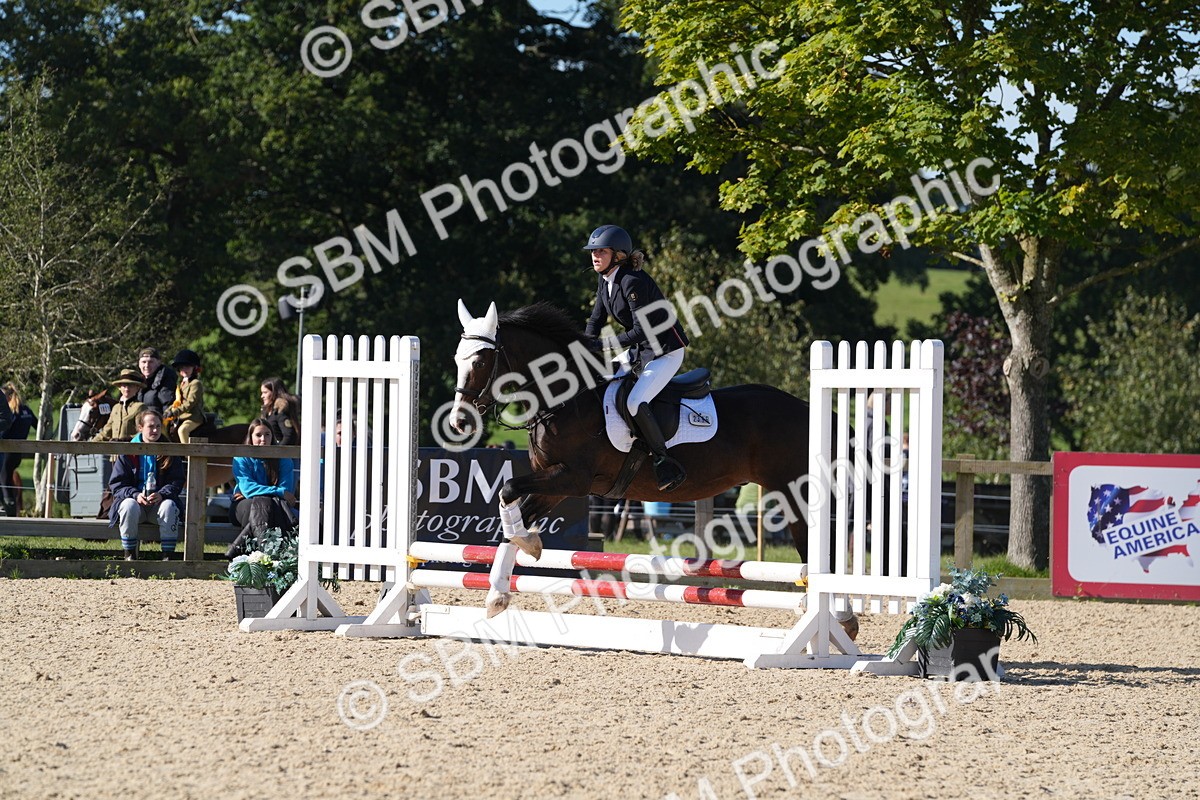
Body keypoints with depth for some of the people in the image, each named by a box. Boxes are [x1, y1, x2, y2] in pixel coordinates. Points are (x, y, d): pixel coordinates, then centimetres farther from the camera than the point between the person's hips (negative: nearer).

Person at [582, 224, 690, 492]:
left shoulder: (633, 282, -25)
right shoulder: (605, 281, 4)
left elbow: (641, 330, -27)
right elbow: (595, 323, 9)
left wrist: (602, 344, -28)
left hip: (666, 351, -10)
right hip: (640, 350, 10)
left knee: (635, 403, -26)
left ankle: (667, 465, -16)